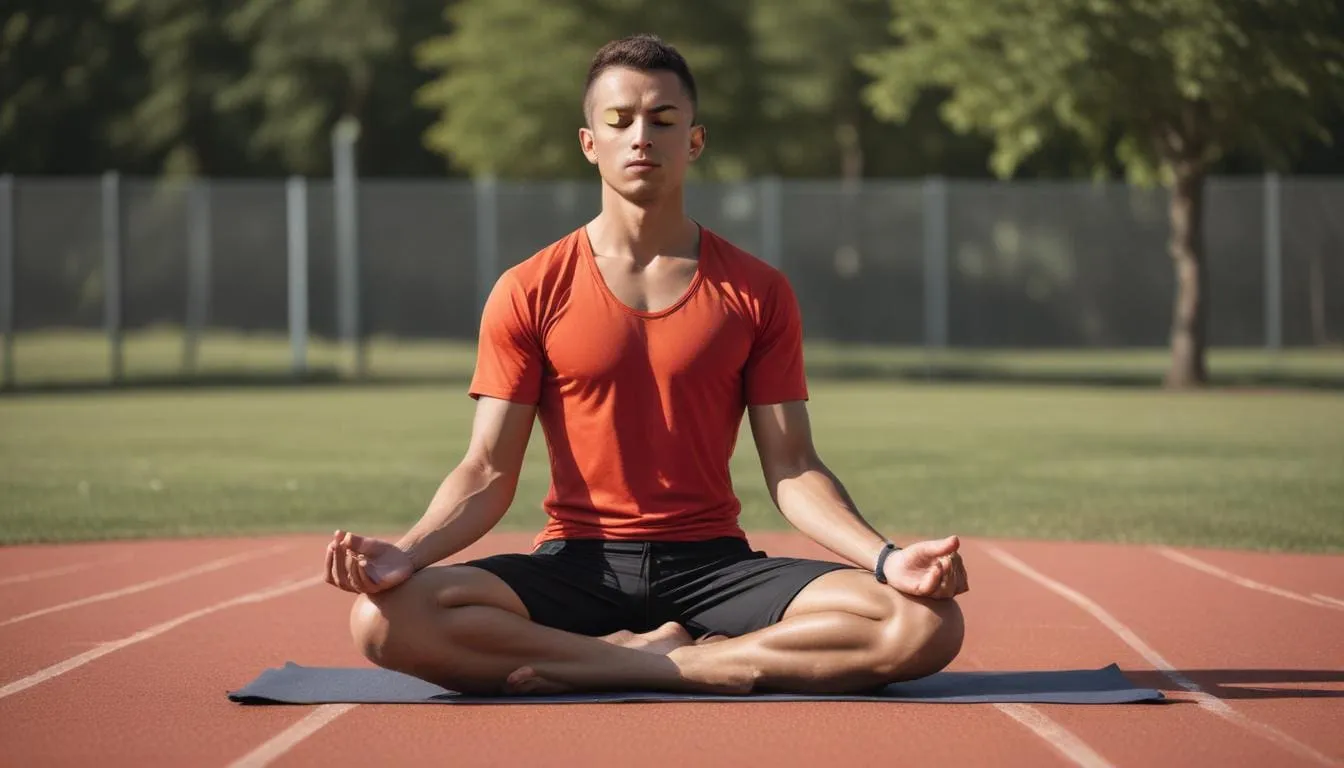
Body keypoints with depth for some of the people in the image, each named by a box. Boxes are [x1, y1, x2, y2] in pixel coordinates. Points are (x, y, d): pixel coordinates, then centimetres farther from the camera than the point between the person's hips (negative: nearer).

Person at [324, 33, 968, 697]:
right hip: (577, 563, -1)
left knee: (928, 624, -27)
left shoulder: (757, 293, 7)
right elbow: (488, 474, 1)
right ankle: (681, 661, -19)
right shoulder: (528, 293, 5)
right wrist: (407, 554, -20)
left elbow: (791, 469, 4)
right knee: (384, 617, -32)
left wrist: (886, 559, -15)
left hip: (712, 565, 1)